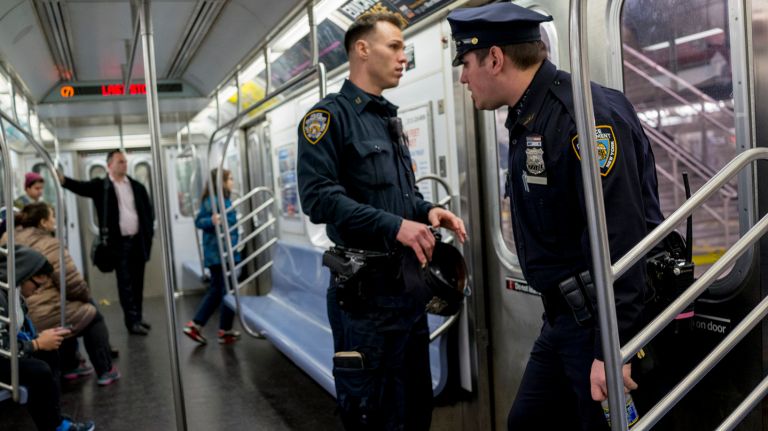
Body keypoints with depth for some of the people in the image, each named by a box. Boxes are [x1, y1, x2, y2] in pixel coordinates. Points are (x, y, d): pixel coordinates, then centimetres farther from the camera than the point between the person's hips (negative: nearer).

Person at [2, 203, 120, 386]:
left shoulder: (8, 240, 8)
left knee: (69, 309, 34)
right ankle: (105, 371, 17)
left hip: (19, 321, 8)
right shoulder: (50, 245, -14)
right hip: (47, 319, -8)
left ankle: (70, 367, 38)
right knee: (93, 316, 18)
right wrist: (87, 296, 5)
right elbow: (74, 284, -16)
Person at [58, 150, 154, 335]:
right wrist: (62, 179, -38)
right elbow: (81, 186, -18)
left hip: (138, 241, 4)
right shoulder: (101, 186, -2)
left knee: (138, 282, 12)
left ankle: (138, 316, 24)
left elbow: (149, 211, 11)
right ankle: (132, 321, 4)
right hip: (119, 242, -4)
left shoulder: (137, 186, 9)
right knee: (125, 284, 0)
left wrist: (148, 234, 2)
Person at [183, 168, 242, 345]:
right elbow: (199, 221, -22)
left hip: (215, 254, 10)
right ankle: (225, 331, 12)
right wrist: (212, 221, -40)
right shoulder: (216, 201, -17)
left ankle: (195, 325, 16)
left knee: (216, 290, 17)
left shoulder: (222, 199, 11)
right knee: (228, 291, 2)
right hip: (222, 253, -10)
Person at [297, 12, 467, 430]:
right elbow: (318, 196, -21)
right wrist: (394, 226, -25)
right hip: (365, 287, -8)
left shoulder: (390, 120, 16)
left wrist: (428, 211, 1)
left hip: (408, 279, 8)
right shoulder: (330, 115, -10)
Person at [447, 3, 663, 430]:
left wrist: (612, 347, -26)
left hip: (606, 322, -9)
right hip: (565, 318, 10)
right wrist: (561, 314, 21)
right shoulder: (528, 118, 11)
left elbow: (620, 239, -26)